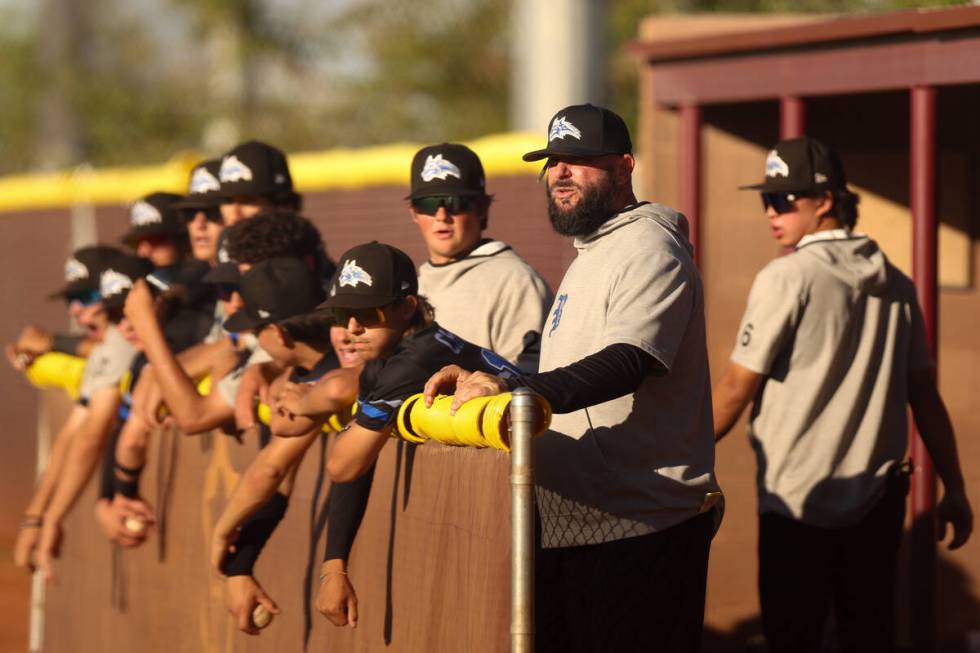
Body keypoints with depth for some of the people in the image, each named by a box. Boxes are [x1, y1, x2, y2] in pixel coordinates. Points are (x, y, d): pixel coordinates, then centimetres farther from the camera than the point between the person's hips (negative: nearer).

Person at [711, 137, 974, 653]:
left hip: (798, 503, -6)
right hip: (879, 503, 6)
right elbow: (924, 395, 10)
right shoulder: (894, 284, 8)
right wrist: (954, 488, 14)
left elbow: (735, 389, -8)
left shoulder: (787, 277, -9)